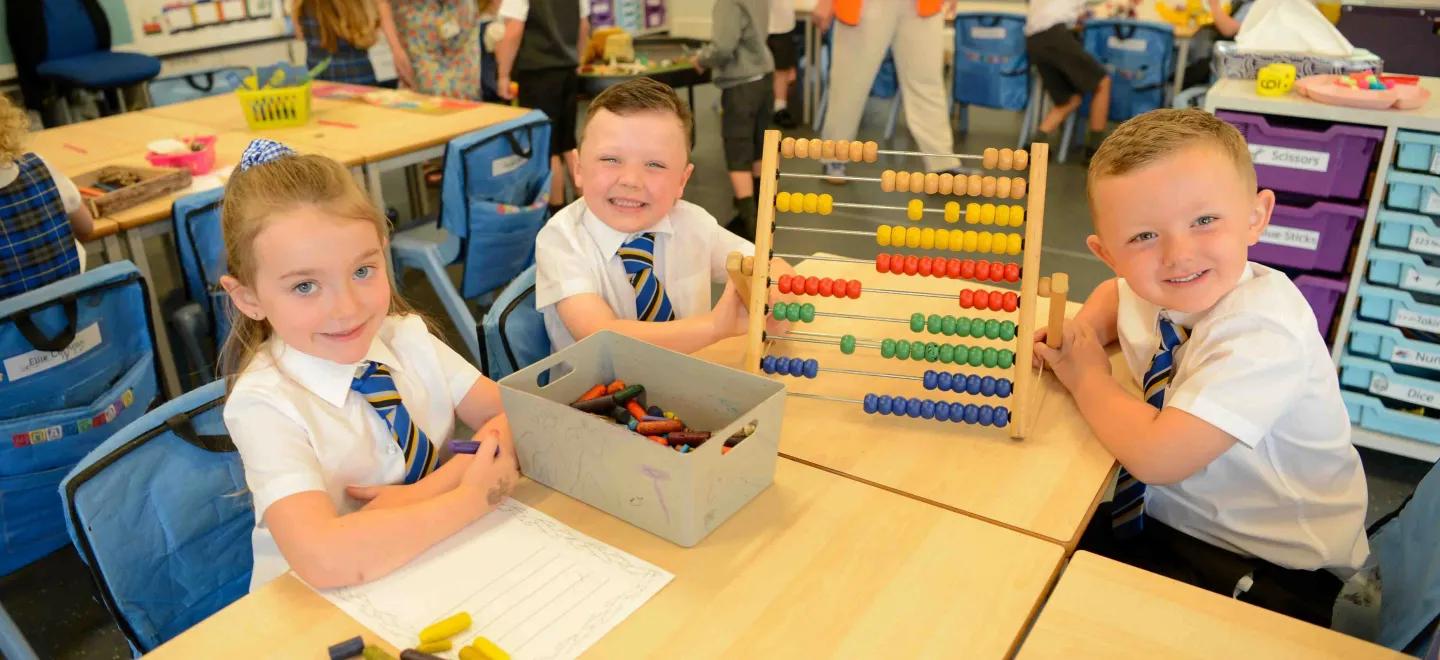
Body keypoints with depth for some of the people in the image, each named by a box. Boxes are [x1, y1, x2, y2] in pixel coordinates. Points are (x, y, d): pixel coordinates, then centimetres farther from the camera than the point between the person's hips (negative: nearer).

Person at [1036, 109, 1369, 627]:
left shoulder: (1263, 331, -28)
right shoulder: (1154, 293, -5)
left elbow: (1159, 456, -34)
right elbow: (1113, 292, 21)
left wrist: (1086, 376, -17)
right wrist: (1080, 332, -2)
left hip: (1270, 577, -7)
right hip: (1166, 521, 7)